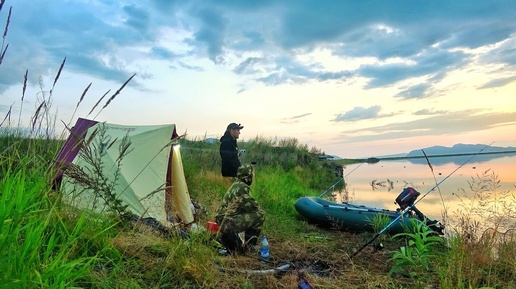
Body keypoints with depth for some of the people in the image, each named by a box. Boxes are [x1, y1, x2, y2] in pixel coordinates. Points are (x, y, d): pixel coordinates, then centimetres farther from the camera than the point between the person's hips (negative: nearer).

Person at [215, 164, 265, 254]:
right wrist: (258, 209, 7)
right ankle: (248, 244, -1)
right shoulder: (243, 187, -17)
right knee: (260, 214, -11)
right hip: (229, 221, -10)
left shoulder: (237, 184, 13)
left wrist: (255, 208, 13)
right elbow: (253, 206, -15)